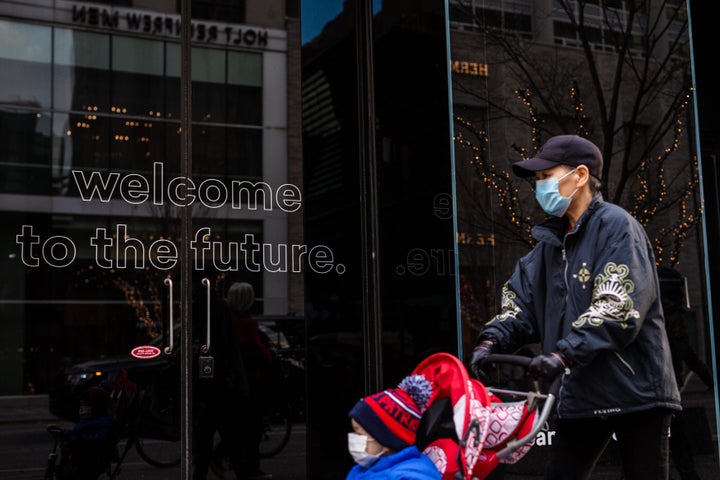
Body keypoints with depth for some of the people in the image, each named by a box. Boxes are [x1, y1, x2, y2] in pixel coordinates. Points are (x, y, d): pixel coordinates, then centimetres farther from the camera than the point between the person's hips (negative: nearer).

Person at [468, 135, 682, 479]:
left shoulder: (616, 226, -10)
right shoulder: (553, 239, 15)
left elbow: (618, 309, -21)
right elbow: (522, 298, 10)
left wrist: (563, 354, -29)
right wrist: (493, 339, -8)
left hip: (634, 390, -7)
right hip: (581, 395, 7)